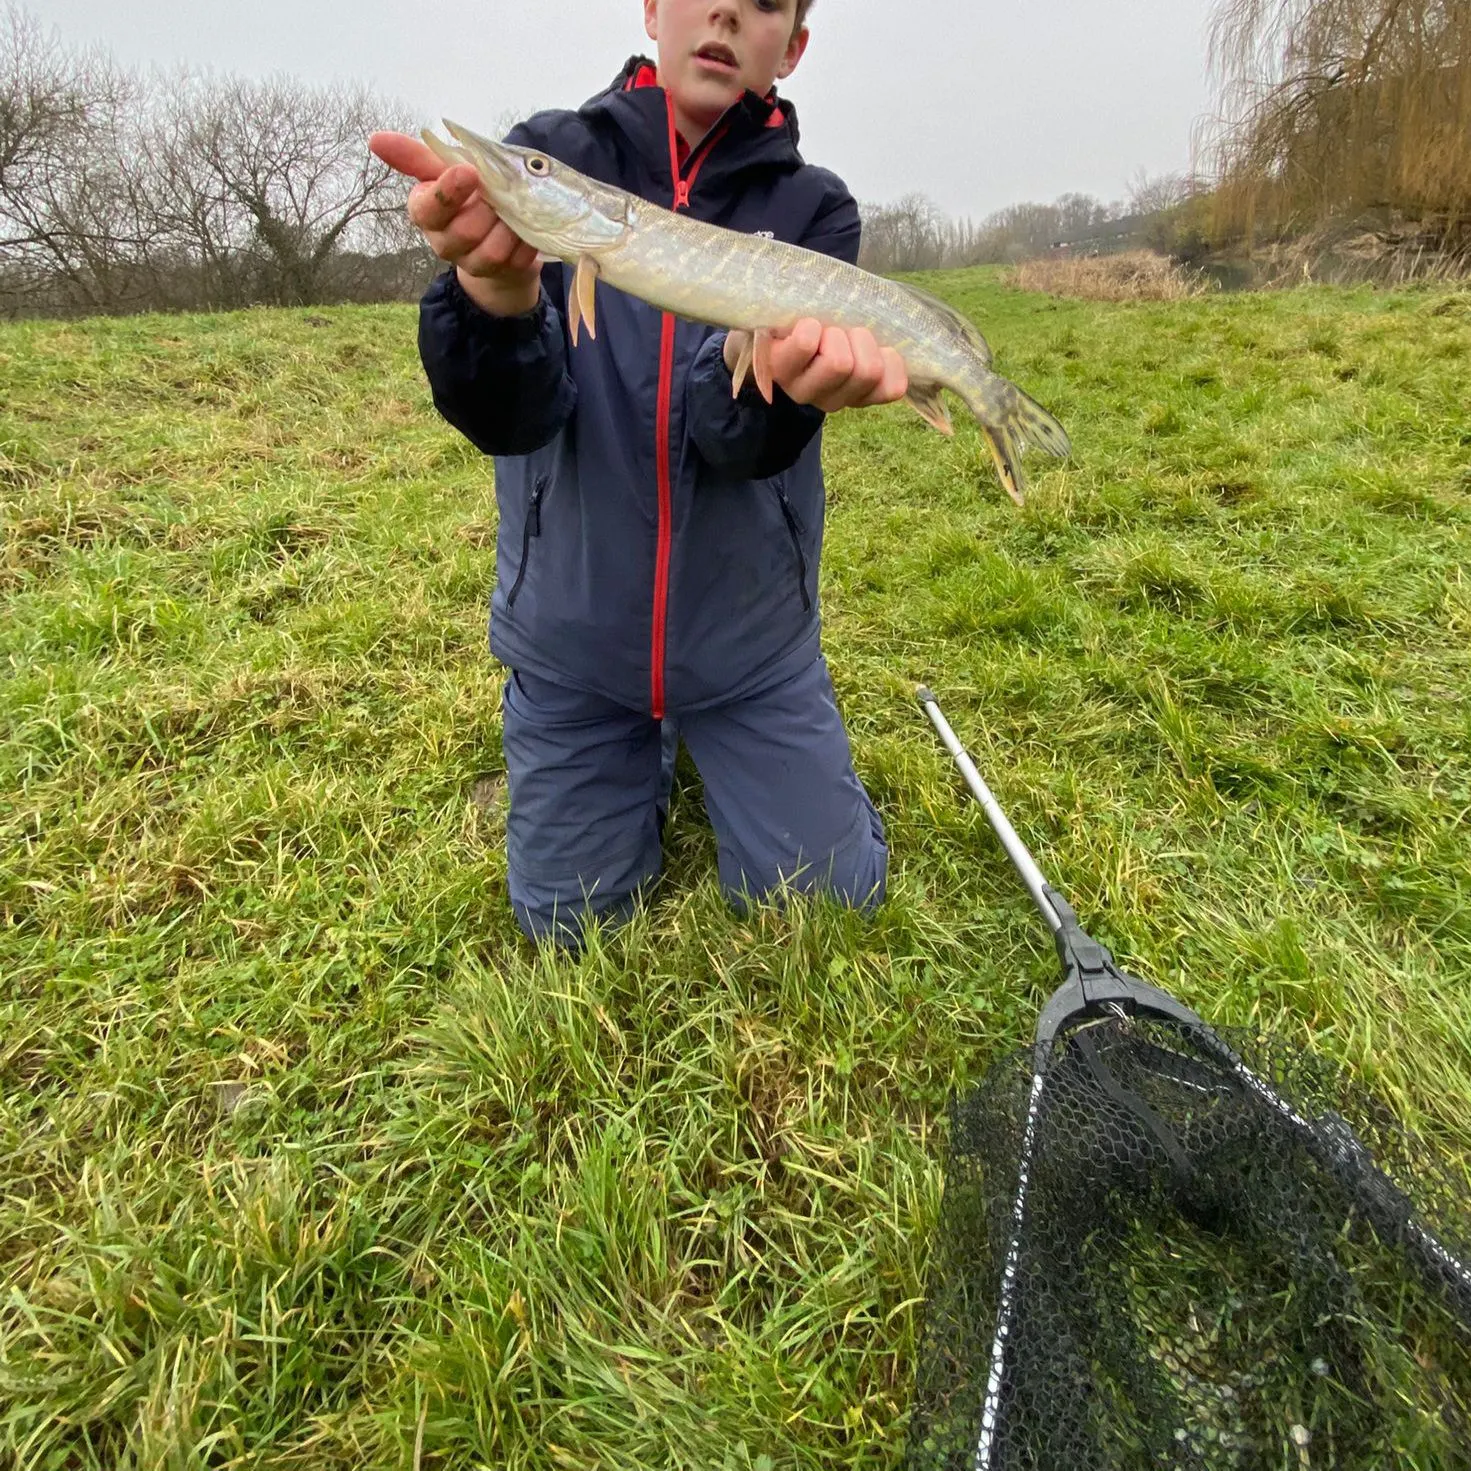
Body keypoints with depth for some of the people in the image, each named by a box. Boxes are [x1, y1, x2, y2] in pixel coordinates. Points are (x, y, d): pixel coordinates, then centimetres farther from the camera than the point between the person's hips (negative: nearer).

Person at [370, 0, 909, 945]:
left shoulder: (813, 209, -4)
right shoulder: (546, 159, -5)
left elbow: (746, 440, -21)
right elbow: (508, 418, -19)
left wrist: (759, 368, -44)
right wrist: (498, 289, -40)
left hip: (750, 634, 1)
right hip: (570, 629, 0)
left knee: (832, 901, 7)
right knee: (570, 925, 11)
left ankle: (717, 748, 33)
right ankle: (647, 761, 39)